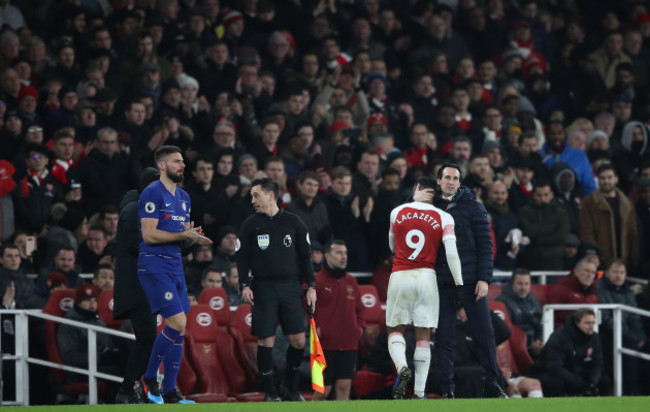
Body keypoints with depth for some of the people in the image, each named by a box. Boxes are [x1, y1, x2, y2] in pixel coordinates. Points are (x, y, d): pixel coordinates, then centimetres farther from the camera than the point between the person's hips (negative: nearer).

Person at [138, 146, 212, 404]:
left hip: (175, 265, 9)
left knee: (178, 329, 8)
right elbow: (149, 234, -16)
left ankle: (169, 393, 17)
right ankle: (149, 378, -5)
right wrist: (184, 235, -19)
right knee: (177, 323, -17)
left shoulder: (183, 197, 17)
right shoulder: (152, 193, -9)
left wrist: (193, 237, -2)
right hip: (154, 264, -9)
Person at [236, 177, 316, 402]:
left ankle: (289, 386, 15)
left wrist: (311, 286, 5)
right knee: (266, 340, -5)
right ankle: (269, 392, 4)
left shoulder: (293, 222, 7)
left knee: (298, 340, -4)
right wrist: (245, 285, -6)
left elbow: (305, 256, 11)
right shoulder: (250, 225, 5)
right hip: (263, 288, -1)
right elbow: (242, 257, 6)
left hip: (291, 286, 1)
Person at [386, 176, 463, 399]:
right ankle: (419, 391, 1)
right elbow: (451, 253, -9)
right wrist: (459, 283, -4)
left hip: (399, 276, 0)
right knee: (423, 335, 5)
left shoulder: (397, 212, 6)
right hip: (426, 277, 0)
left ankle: (402, 367, -21)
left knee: (395, 330, 10)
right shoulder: (444, 218, 1)